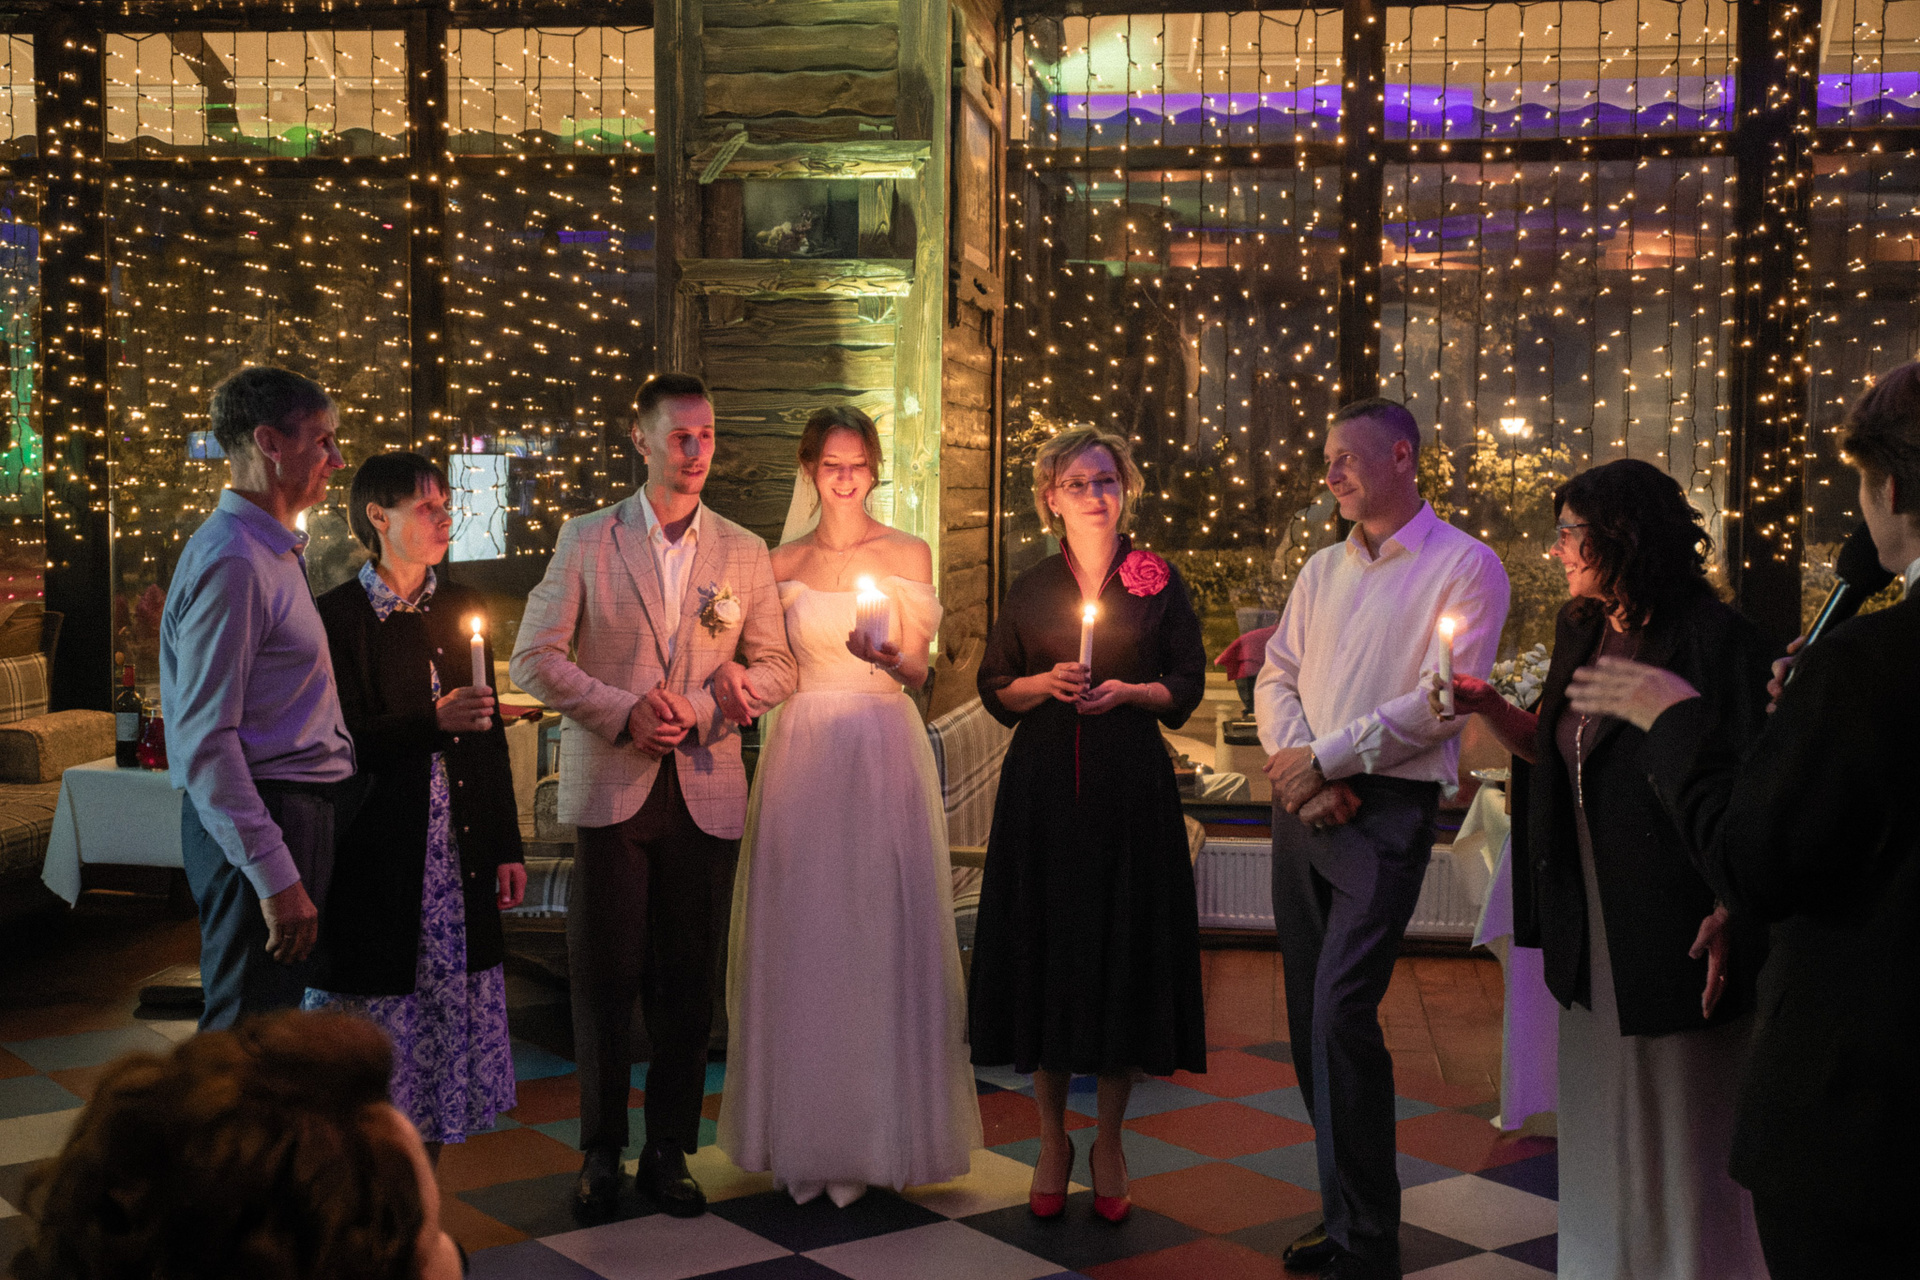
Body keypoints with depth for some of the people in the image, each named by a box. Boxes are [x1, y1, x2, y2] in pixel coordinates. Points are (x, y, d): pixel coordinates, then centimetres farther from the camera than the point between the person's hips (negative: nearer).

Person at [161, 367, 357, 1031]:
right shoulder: (231, 562, -16)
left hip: (299, 811, 10)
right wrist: (274, 876, -24)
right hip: (263, 820, -10)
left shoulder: (275, 551, 17)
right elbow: (205, 739, -22)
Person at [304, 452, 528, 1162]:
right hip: (375, 857, -5)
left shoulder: (458, 605, 11)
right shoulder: (339, 614, -6)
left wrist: (506, 845, 12)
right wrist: (434, 722, -23)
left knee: (444, 1018, 9)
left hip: (457, 857, 5)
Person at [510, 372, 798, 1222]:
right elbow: (534, 656, 1)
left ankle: (668, 1152, 19)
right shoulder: (586, 541, 4)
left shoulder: (745, 553, 10)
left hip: (706, 793, 2)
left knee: (687, 984, 6)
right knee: (605, 978, 2)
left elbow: (777, 664, 11)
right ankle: (601, 1153, 17)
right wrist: (623, 712, -11)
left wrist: (741, 689, -11)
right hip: (610, 791, -2)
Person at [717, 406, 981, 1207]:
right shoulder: (784, 564, 10)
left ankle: (881, 1132, 10)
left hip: (883, 754, -2)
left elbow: (917, 670, -1)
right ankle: (803, 1132, 14)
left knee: (881, 931, -1)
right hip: (801, 753, 2)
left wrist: (888, 654, -21)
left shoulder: (908, 555, 4)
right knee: (800, 932, 3)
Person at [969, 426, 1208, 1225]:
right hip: (1042, 786, 1)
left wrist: (1128, 691, -11)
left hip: (1130, 785, -1)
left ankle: (1110, 1143, 14)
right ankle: (1051, 1140, 14)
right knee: (1042, 948, 2)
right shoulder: (1030, 590, 9)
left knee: (1124, 949, 1)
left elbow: (1187, 684, 5)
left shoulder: (1158, 581, 6)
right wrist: (1045, 684, -8)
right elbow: (994, 691, 10)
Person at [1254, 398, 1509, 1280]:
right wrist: (1295, 765, -7)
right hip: (1302, 807, 7)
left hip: (1386, 811, -6)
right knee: (1310, 1018, 8)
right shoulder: (1322, 570, 17)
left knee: (1342, 1013, -15)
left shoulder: (1466, 566, -3)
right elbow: (1276, 678, 12)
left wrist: (1325, 759, -12)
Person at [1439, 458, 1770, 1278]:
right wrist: (1486, 705, 1)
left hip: (1676, 927, -8)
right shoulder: (1583, 634, 10)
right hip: (1594, 932, 8)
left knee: (1683, 1130, 4)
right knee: (1600, 1123, 17)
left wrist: (1730, 914, -25)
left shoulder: (1713, 639, -14)